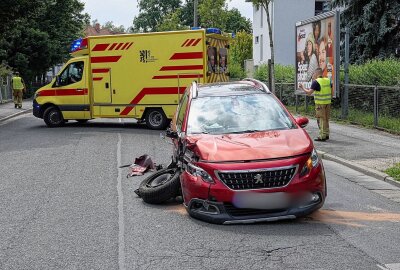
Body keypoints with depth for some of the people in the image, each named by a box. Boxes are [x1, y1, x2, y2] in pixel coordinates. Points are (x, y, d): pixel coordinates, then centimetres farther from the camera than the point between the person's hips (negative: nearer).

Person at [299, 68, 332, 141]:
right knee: (326, 119, 15)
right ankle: (326, 134, 22)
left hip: (320, 103, -7)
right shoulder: (328, 80, 8)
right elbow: (331, 90, 14)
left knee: (321, 119, -2)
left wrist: (303, 87, -2)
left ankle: (322, 136, -1)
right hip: (328, 102, 7)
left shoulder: (316, 82, -13)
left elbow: (309, 92, -16)